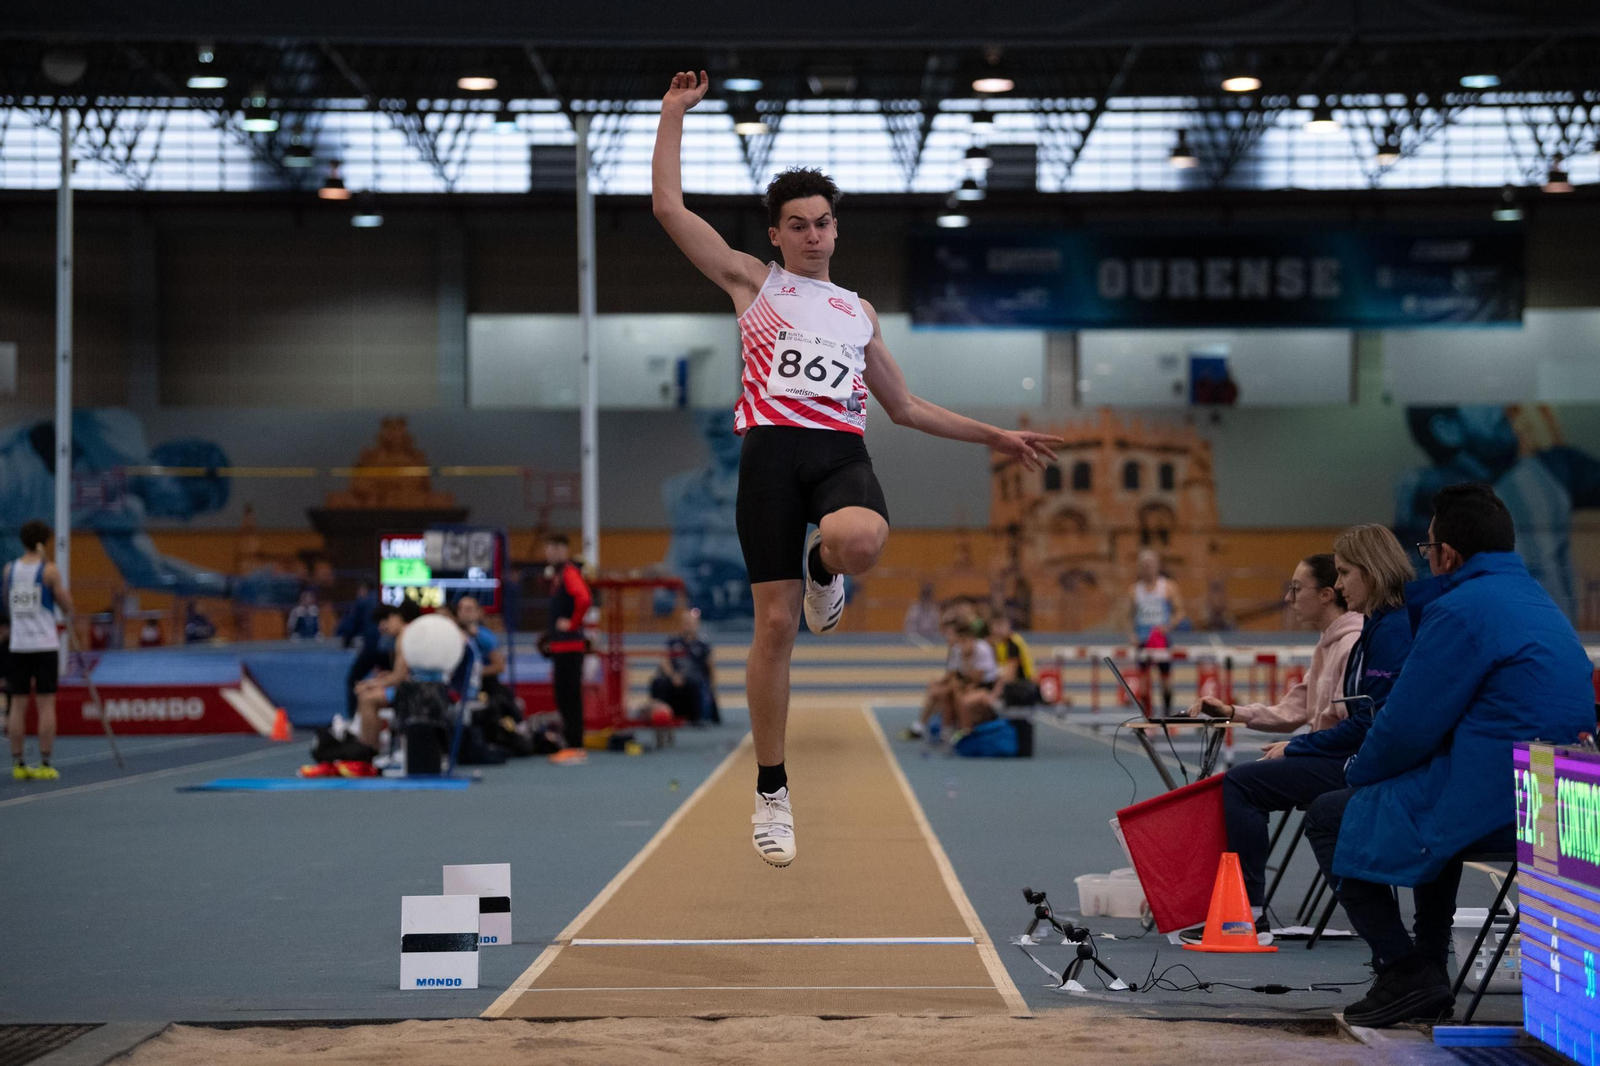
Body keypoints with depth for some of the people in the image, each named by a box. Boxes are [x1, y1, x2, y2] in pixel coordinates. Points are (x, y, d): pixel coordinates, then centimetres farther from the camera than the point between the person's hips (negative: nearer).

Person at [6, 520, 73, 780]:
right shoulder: (49, 570, -6)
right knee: (46, 705, -2)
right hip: (45, 644, -4)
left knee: (18, 705, 5)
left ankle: (18, 764, 5)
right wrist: (62, 586, 13)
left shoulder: (9, 569, 6)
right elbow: (67, 606, -2)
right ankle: (44, 765, -5)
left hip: (18, 645, 4)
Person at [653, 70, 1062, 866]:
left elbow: (905, 405, 31)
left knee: (860, 540, -35)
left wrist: (994, 436, 28)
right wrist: (674, 114, 9)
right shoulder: (751, 281, 16)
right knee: (774, 624, -6)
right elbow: (668, 206, 8)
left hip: (842, 450, 2)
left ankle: (822, 568, 5)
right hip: (773, 448, -2)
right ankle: (771, 793, 6)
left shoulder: (859, 311, 25)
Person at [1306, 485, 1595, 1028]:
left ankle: (1406, 972, 0)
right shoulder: (1537, 599, 17)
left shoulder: (1463, 609, -14)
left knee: (1329, 818, 4)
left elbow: (1408, 726, -11)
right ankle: (1431, 959, 36)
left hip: (1494, 800, -10)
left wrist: (1357, 772, 6)